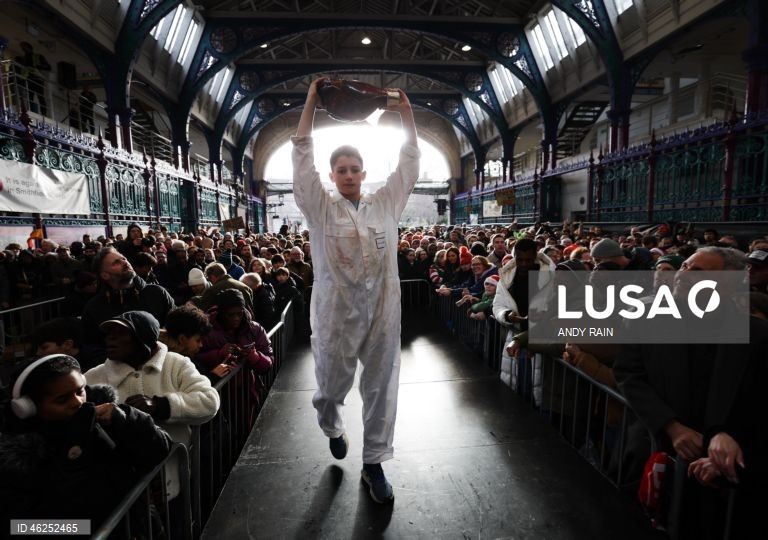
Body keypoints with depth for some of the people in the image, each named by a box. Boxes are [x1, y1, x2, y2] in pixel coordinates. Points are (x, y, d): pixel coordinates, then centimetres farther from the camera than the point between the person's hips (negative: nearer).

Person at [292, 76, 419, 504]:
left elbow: (410, 163, 8)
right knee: (333, 384, 13)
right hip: (336, 312, -1)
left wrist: (406, 111, 5)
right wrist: (312, 102, -4)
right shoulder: (321, 207, 1)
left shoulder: (385, 204, 7)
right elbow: (303, 157, -3)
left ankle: (374, 463, 27)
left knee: (381, 386, 9)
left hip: (382, 312, 2)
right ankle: (333, 428, 49)